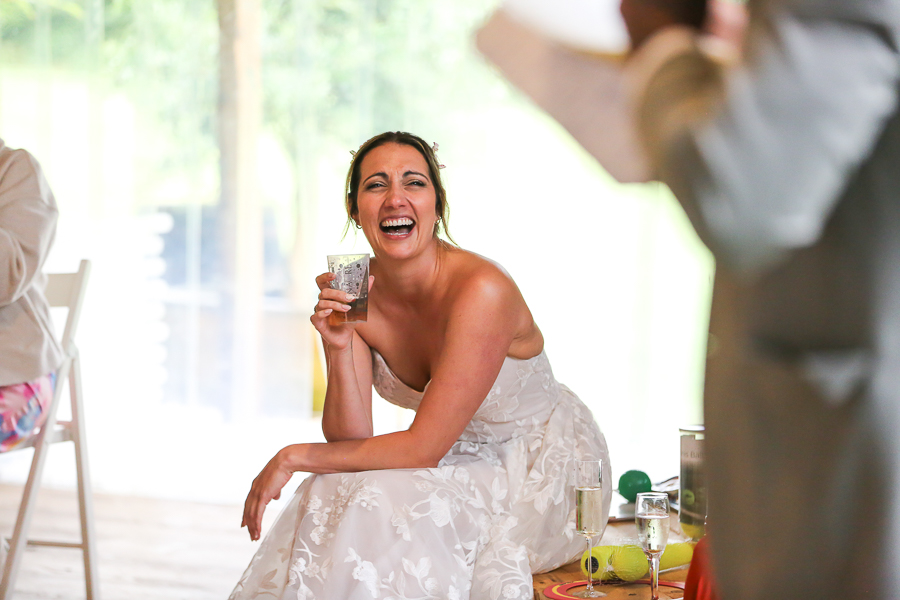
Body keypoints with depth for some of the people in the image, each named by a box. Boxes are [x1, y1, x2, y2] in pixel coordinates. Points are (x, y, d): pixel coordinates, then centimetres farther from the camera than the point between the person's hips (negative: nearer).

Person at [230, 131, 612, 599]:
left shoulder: (482, 291, -28)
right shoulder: (352, 295, -9)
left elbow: (423, 447, -26)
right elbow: (349, 441, -11)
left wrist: (292, 458, -19)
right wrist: (338, 348, -27)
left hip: (546, 469, -5)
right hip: (466, 465, 6)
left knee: (382, 508, -26)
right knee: (332, 499, -19)